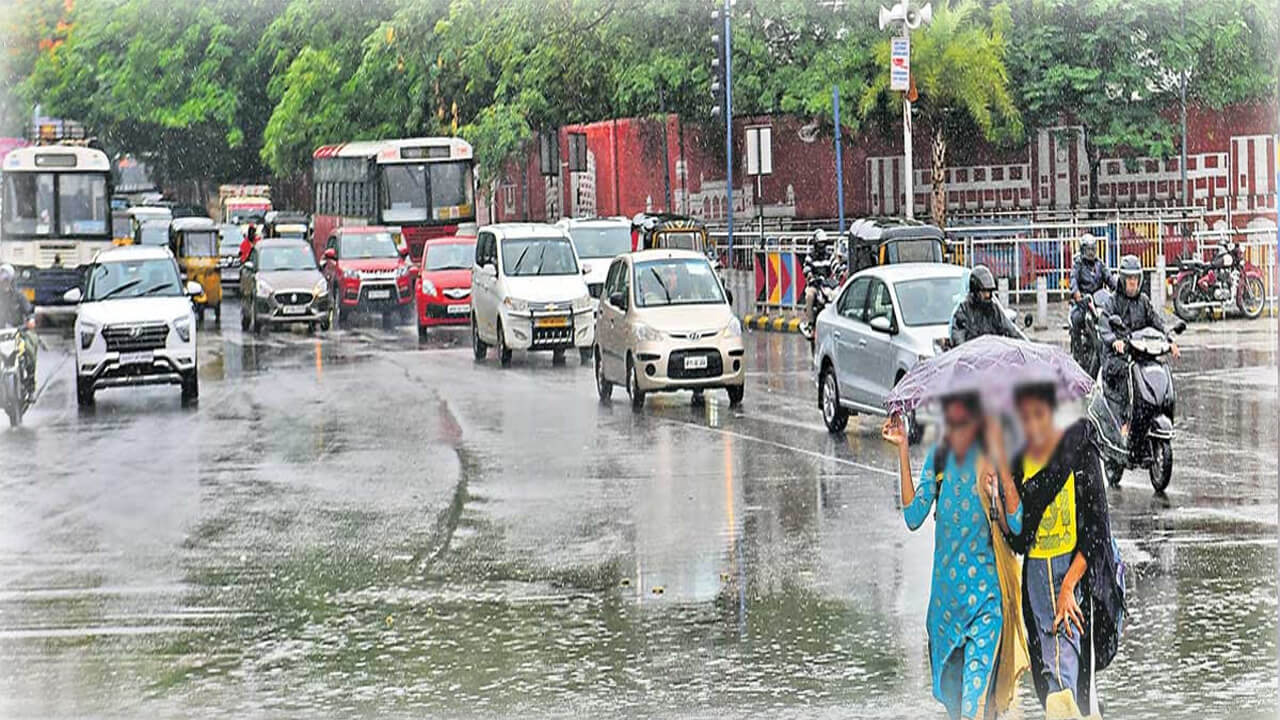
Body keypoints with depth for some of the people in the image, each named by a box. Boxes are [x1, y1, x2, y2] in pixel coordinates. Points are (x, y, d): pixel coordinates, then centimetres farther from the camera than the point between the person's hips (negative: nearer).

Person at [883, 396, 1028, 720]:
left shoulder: (990, 462, -7)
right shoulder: (938, 459, 6)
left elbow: (1017, 523, -18)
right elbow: (913, 517, -4)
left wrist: (999, 457, -21)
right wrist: (903, 451, -4)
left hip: (986, 587, -5)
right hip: (947, 585, 5)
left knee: (977, 684, -14)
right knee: (950, 688, 14)